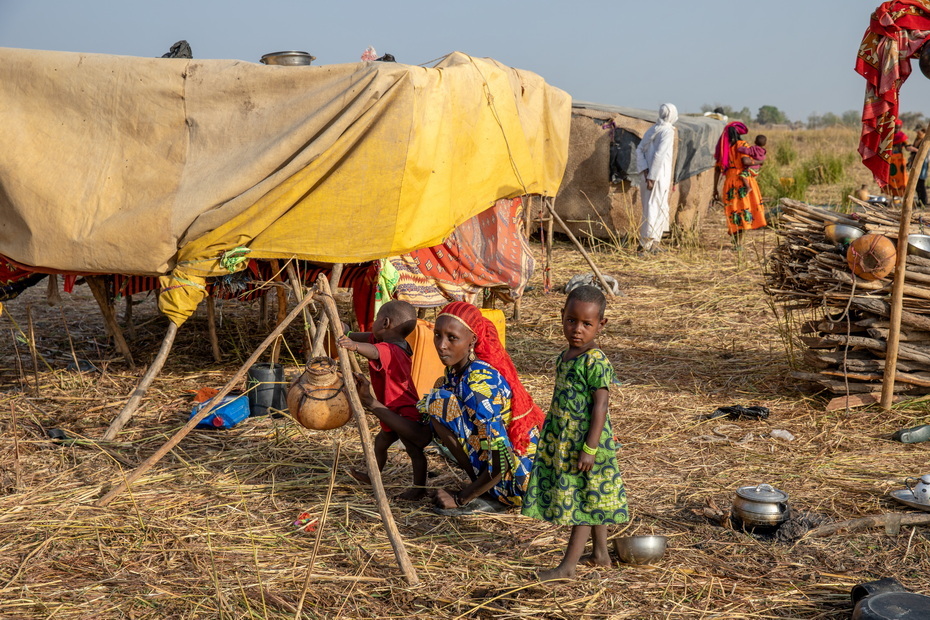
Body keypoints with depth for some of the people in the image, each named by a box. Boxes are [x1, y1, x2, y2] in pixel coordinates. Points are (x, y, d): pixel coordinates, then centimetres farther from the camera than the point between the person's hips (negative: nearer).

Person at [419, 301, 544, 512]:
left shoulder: (479, 383, -26)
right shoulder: (455, 372, 2)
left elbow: (502, 464, -27)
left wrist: (461, 498, -16)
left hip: (521, 478, -10)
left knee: (441, 403, -17)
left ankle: (487, 496, -6)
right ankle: (483, 487, 15)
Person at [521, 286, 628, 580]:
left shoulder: (596, 362, -18)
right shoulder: (564, 357, 8)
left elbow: (600, 406, -20)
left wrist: (590, 449, -24)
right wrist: (551, 437, 21)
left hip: (586, 440, -8)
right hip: (562, 441, 8)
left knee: (583, 500, 0)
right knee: (592, 501, 18)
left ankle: (568, 566, 4)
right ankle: (601, 553, 30)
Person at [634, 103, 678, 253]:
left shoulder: (651, 130, 14)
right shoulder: (668, 131, -10)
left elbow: (639, 150, 8)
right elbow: (659, 155, -18)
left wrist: (645, 171, -1)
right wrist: (652, 177, -19)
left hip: (648, 175, 8)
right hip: (659, 176, -8)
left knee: (655, 208, 16)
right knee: (654, 208, -6)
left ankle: (654, 242, 20)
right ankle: (646, 243, -7)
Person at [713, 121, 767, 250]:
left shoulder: (723, 148, 13)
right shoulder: (742, 145, -1)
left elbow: (717, 168, 11)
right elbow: (746, 161, -18)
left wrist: (715, 188, 14)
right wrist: (759, 162, 0)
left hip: (729, 182, 4)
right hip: (744, 180, -4)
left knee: (734, 211, 10)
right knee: (745, 206, -1)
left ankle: (737, 242, 11)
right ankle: (739, 242, -10)